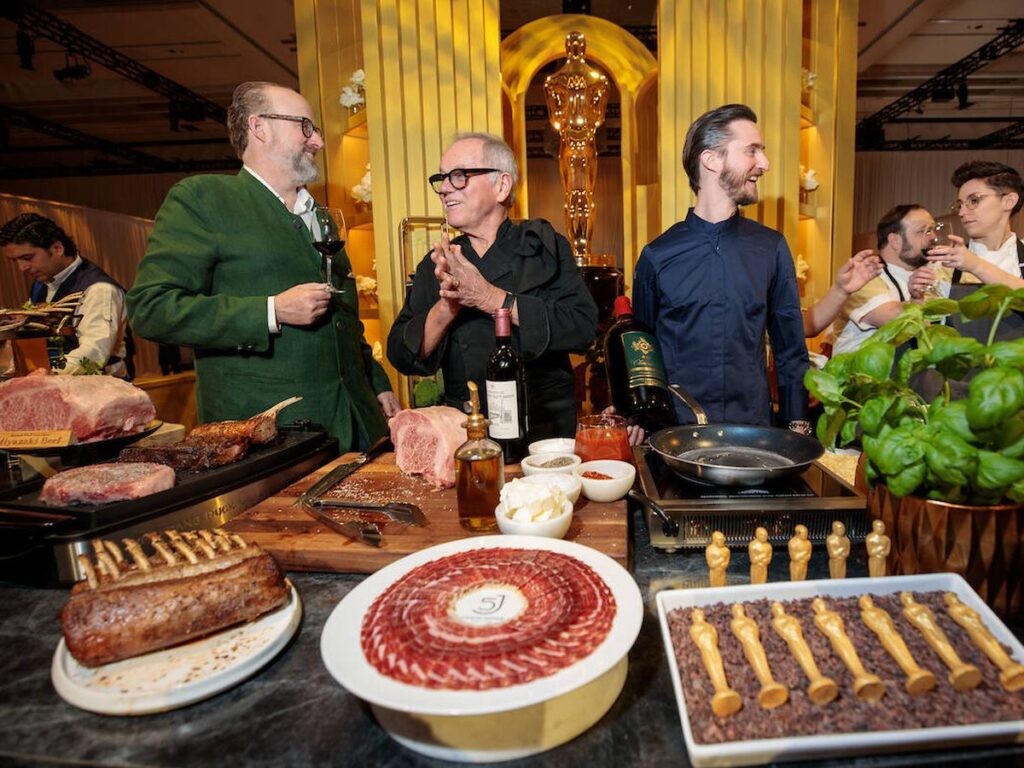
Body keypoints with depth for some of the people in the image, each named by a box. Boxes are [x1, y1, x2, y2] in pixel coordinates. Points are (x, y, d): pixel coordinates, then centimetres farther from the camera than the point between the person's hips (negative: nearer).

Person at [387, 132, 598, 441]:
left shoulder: (543, 245, 2)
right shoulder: (435, 265, 9)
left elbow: (583, 327, -12)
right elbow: (400, 356, 3)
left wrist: (490, 297, -17)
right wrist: (446, 308, -16)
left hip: (546, 424, -2)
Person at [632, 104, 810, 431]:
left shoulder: (772, 248, 1)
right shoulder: (657, 256, -4)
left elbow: (790, 350, 6)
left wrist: (798, 426, 2)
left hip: (754, 428, 2)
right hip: (675, 431, -1)